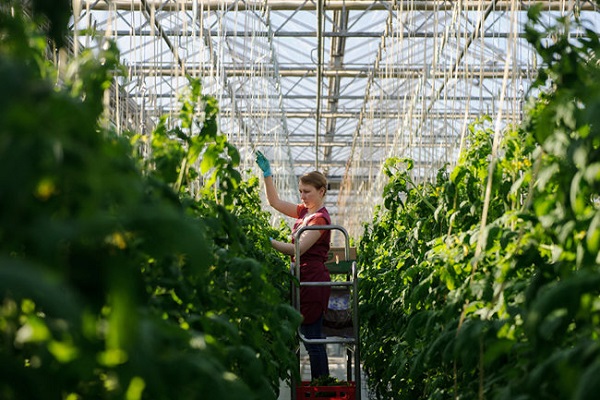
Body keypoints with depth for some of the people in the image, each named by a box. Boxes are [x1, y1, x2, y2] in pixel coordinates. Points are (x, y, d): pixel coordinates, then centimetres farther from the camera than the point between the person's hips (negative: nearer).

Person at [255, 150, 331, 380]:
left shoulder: (320, 218, -12)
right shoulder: (304, 212, 15)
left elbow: (298, 248, -20)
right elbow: (275, 202, 20)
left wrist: (270, 242, -23)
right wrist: (267, 173, 13)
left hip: (313, 281, -9)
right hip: (305, 280, 9)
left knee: (312, 339, -6)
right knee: (312, 339, 10)